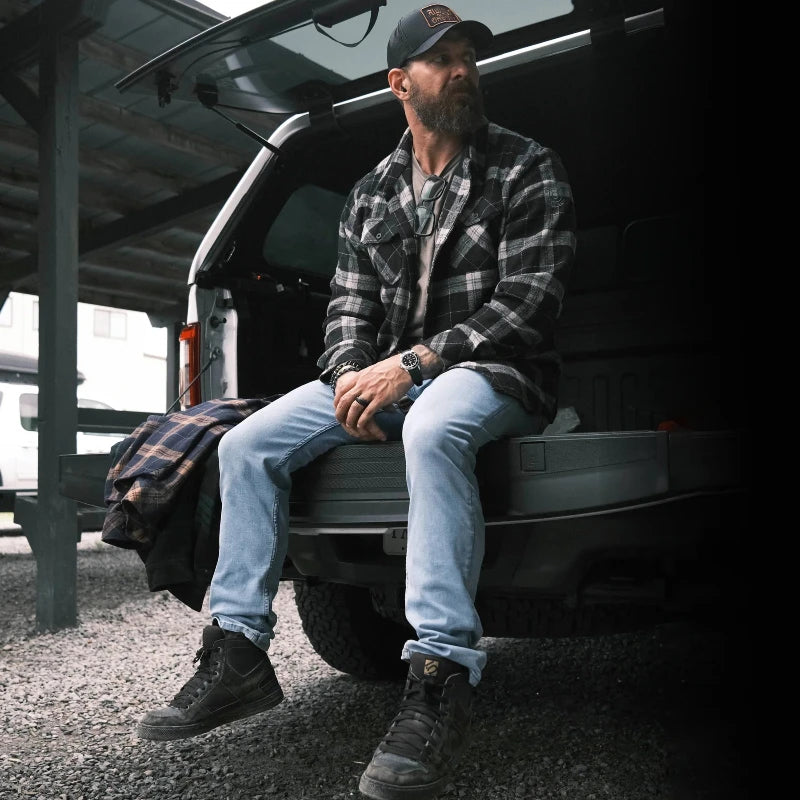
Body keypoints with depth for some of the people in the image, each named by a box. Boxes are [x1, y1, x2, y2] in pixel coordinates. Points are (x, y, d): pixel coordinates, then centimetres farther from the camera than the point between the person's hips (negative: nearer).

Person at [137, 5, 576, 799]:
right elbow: (349, 302, 12)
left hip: (495, 371, -5)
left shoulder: (526, 170, 0)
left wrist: (412, 364, -20)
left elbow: (528, 300, -11)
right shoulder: (370, 195, 15)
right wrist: (351, 374, -12)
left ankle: (441, 681, -38)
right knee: (247, 444, -11)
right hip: (391, 376, 6)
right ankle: (237, 653, -6)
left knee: (432, 429, -42)